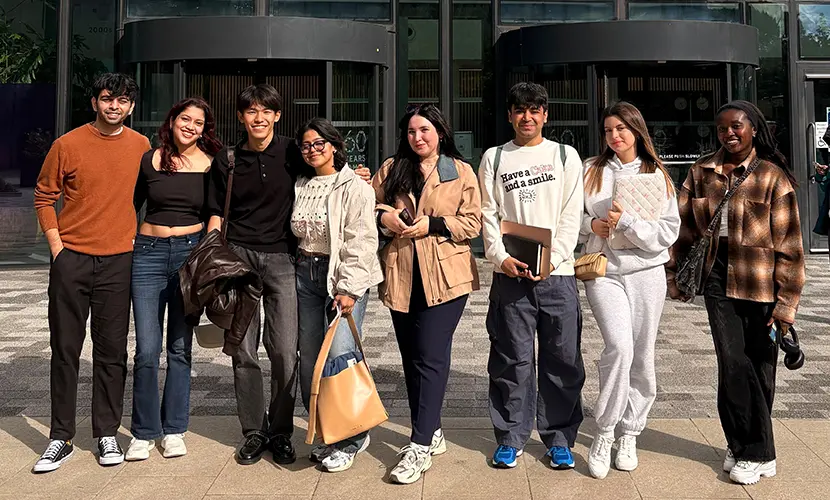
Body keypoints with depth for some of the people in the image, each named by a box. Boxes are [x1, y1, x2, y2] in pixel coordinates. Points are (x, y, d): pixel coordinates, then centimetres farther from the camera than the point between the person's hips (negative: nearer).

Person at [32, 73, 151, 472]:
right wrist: (56, 245, -3)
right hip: (71, 259, -1)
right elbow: (44, 197, 5)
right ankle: (61, 438, 15)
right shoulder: (68, 144, -1)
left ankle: (107, 434, 16)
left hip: (118, 260, 1)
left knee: (112, 351, 5)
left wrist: (137, 236, 8)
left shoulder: (141, 146, 5)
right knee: (65, 350, 4)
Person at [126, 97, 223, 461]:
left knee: (180, 347, 6)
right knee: (147, 348, -3)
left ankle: (174, 430, 18)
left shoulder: (211, 164, 4)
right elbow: (131, 206, 14)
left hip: (191, 253, 0)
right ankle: (144, 432, 12)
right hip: (148, 253, 0)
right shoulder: (150, 160, 5)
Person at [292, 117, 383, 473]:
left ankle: (350, 439, 3)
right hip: (306, 274, 7)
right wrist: (298, 270, 13)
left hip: (343, 276, -6)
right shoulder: (300, 186, 14)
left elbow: (361, 242, -12)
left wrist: (349, 289, -18)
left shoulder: (354, 187, -6)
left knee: (339, 355, -14)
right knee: (309, 359, 8)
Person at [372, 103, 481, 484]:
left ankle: (420, 446, -3)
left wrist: (431, 224, -14)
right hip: (401, 277, 4)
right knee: (412, 359, 11)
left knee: (430, 357, -8)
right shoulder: (392, 168, 12)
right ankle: (432, 433, 27)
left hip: (444, 276, -4)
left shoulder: (461, 172, 3)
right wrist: (382, 216, -5)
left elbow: (472, 223, -2)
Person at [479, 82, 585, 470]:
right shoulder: (494, 158, 12)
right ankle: (510, 438, 17)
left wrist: (551, 258, -10)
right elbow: (488, 214, 6)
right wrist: (502, 257, -9)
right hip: (510, 274, 0)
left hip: (557, 273, 0)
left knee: (562, 360, 4)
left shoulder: (565, 156, 10)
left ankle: (559, 438, 18)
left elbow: (572, 214, 3)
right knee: (511, 359, 3)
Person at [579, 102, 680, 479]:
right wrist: (591, 224, -10)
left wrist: (626, 222, -15)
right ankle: (604, 434, -5)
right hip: (602, 271, -1)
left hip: (646, 271, 2)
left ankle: (629, 435, 22)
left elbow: (669, 232, -3)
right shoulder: (591, 170, 5)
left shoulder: (657, 175, 5)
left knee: (642, 356, 6)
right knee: (619, 346, -19)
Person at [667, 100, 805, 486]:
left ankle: (747, 448, 21)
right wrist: (675, 273, 8)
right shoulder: (703, 172, 5)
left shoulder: (772, 176, -7)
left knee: (758, 365, 6)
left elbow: (788, 242, -9)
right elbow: (683, 223, 10)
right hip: (718, 279, 3)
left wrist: (786, 301, -12)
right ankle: (758, 451, 16)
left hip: (759, 283, -3)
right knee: (733, 363, 0)